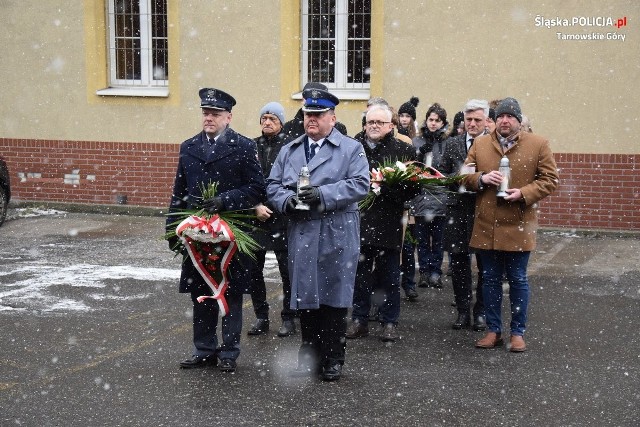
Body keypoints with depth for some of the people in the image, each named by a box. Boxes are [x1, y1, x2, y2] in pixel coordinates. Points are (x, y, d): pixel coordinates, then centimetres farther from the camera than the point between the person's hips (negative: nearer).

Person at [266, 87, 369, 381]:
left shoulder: (351, 149, 3)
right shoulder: (289, 150, 16)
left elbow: (360, 184, -10)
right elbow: (273, 185, 12)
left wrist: (323, 195, -19)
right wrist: (287, 200, -10)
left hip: (337, 236, -4)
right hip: (301, 234, 4)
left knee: (334, 299, 2)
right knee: (305, 297, 8)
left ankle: (333, 360, 13)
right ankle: (309, 357, 20)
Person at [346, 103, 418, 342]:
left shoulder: (404, 150, 2)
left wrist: (395, 191, -16)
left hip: (389, 224, -1)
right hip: (359, 222, 2)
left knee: (389, 277, 6)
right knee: (359, 275, 9)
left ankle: (389, 323, 17)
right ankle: (359, 320, 20)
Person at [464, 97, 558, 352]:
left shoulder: (538, 145, -1)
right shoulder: (480, 144, 7)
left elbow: (549, 179, -2)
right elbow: (465, 177, 9)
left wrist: (524, 193, -16)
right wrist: (482, 178, -12)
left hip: (519, 226, -2)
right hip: (486, 226, 3)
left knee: (518, 280, 6)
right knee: (490, 279, 11)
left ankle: (518, 332, 19)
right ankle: (493, 330, 22)